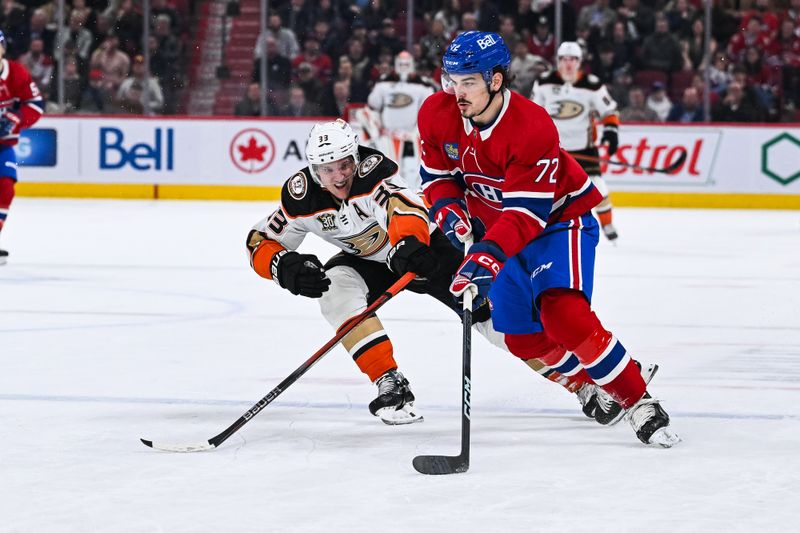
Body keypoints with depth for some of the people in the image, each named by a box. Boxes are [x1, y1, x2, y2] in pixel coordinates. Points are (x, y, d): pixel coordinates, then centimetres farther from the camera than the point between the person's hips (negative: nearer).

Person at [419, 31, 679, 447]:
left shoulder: (532, 127, -33)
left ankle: (640, 404, -17)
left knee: (563, 314, -27)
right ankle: (593, 387, 31)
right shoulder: (438, 116, -14)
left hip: (559, 216, -7)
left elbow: (526, 211, -36)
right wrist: (448, 209, -19)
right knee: (521, 335, 7)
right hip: (498, 225, 7)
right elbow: (438, 174, 2)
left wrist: (488, 256, -48)